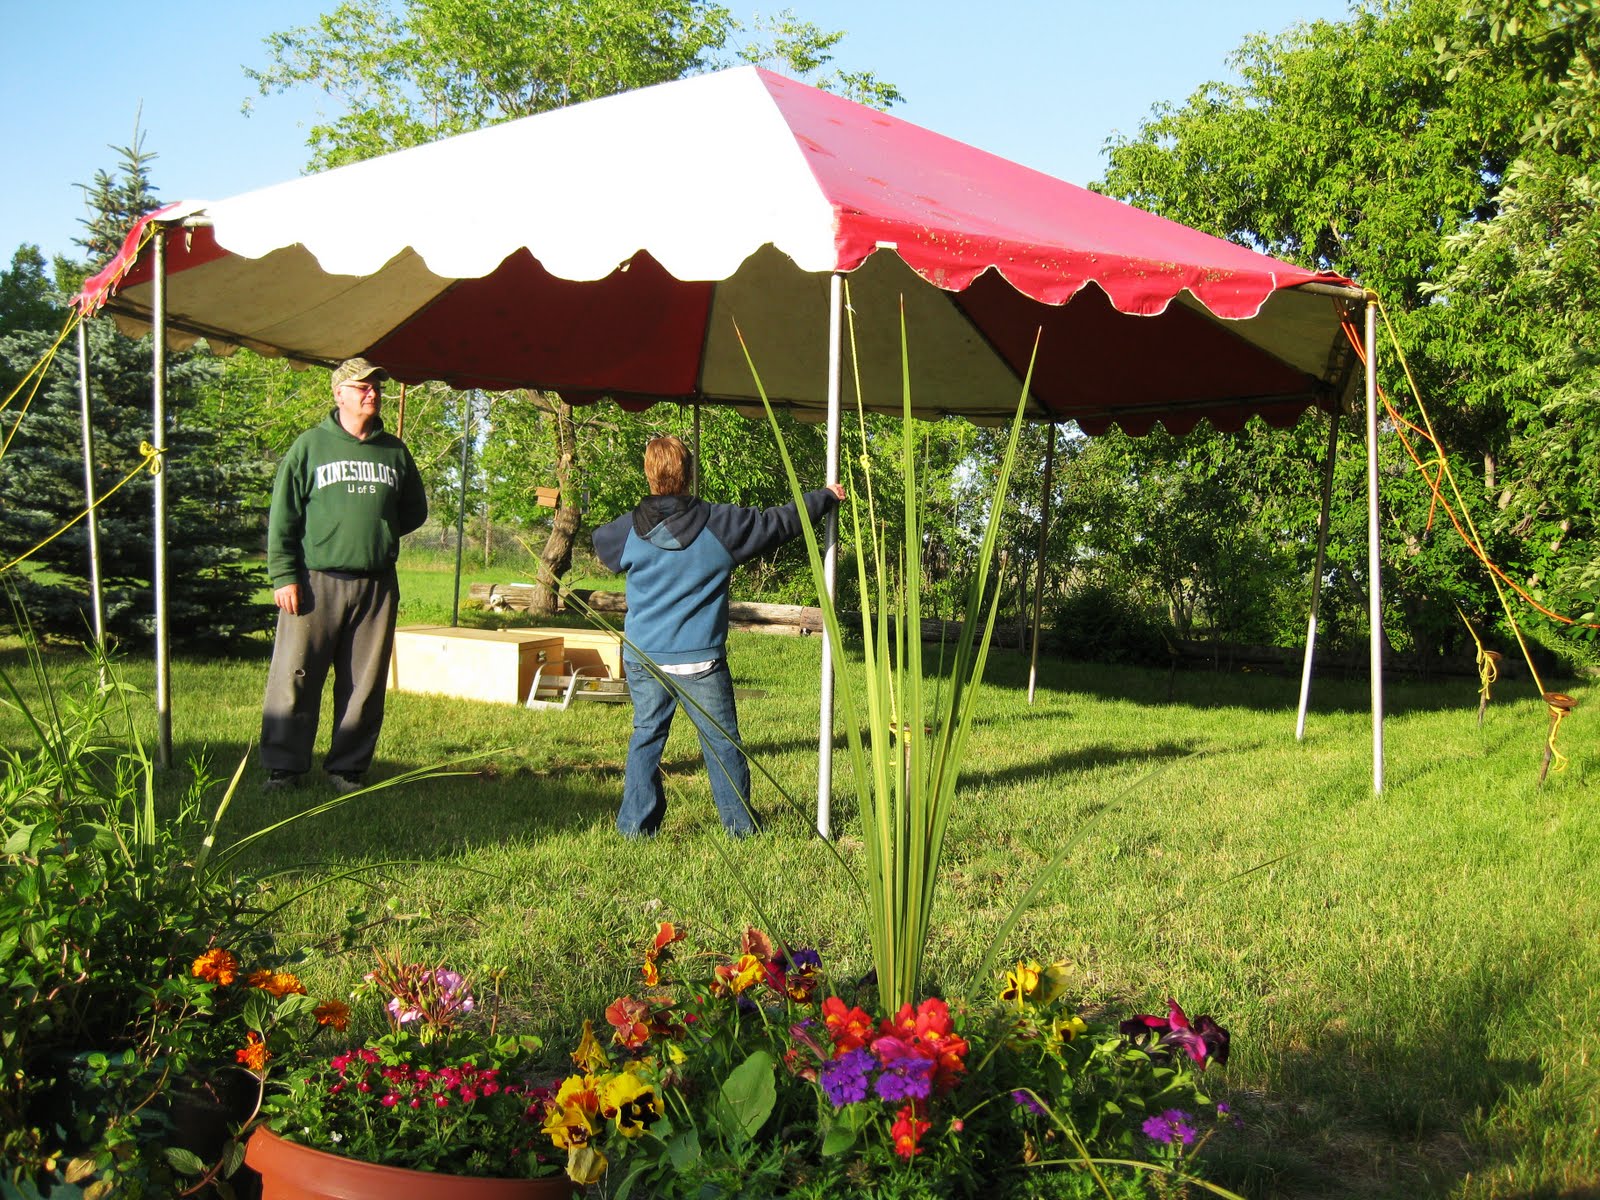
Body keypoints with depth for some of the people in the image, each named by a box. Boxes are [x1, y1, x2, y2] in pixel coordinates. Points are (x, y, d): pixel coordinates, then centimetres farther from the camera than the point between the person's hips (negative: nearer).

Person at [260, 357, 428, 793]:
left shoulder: (394, 451, 13)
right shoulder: (310, 445, 3)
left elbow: (415, 511, 24)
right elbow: (282, 516, 0)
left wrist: (378, 533, 9)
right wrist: (284, 575, -7)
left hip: (377, 585, 3)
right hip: (316, 580, -3)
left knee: (365, 685, 5)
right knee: (295, 678, -3)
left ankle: (348, 768, 15)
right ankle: (283, 767, 6)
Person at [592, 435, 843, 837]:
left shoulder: (629, 529, -3)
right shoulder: (720, 523, -8)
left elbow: (599, 541, 21)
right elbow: (780, 521, 2)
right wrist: (826, 497, 19)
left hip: (643, 660, 2)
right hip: (700, 661, -2)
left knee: (646, 737, 15)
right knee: (722, 743, 11)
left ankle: (635, 826, 17)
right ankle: (741, 826, 20)